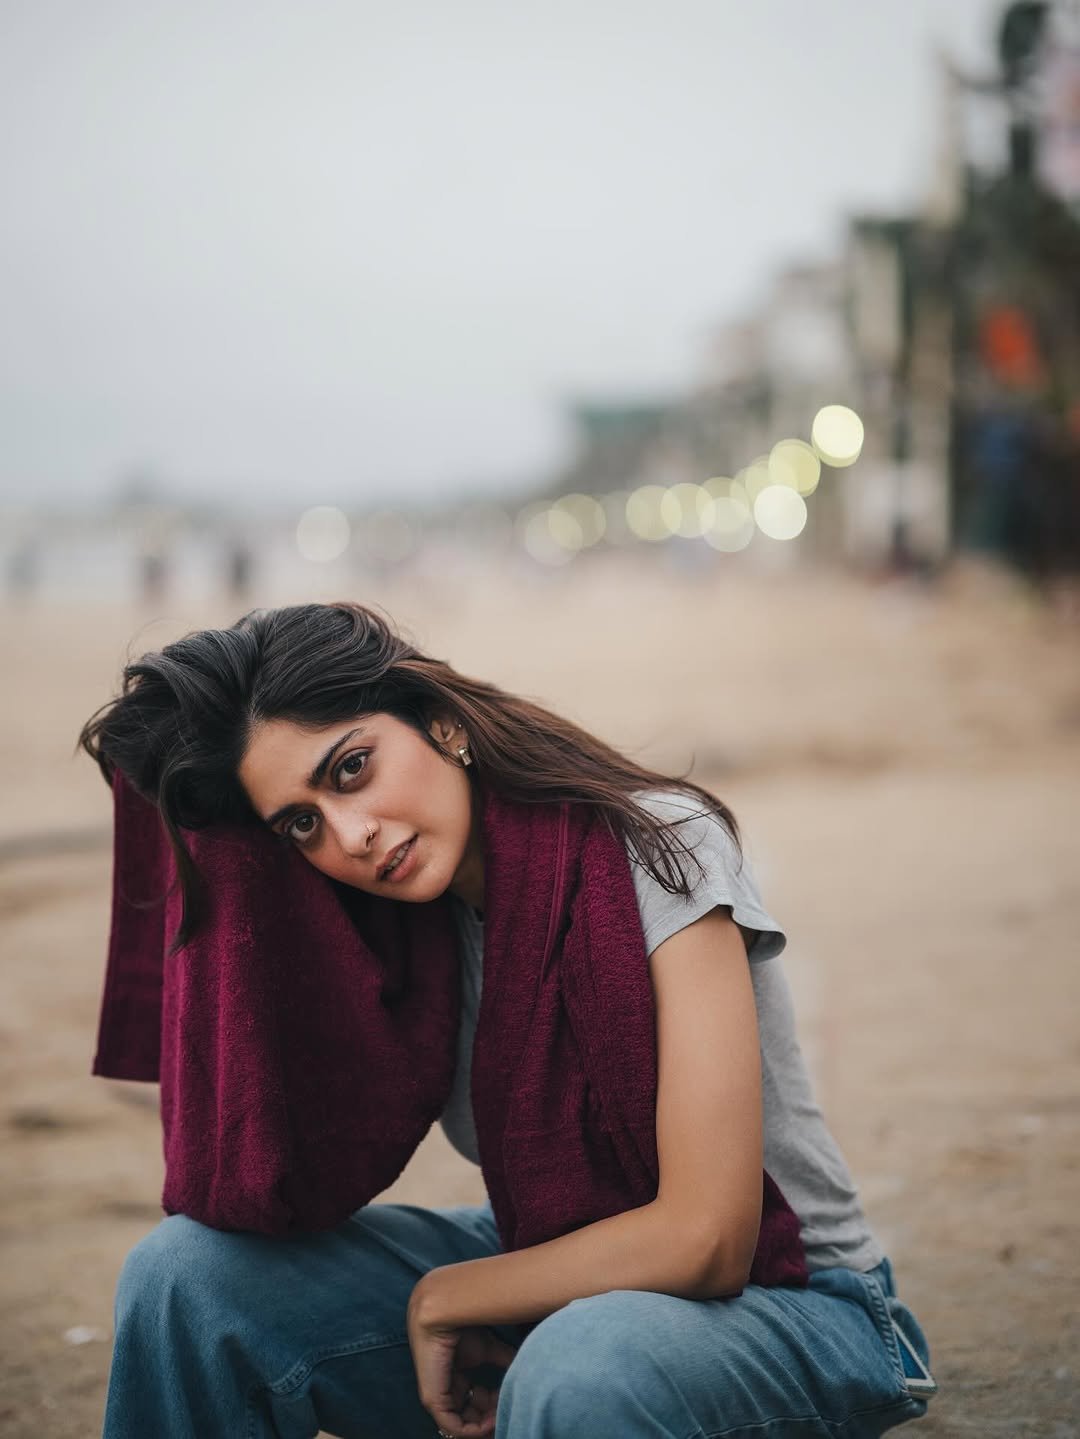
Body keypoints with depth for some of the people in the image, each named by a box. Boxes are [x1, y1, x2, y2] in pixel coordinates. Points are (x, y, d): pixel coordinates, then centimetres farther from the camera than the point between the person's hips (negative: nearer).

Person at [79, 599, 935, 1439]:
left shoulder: (655, 851, -23)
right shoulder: (384, 923, -5)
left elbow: (704, 1238, -27)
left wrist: (440, 1299, -14)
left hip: (786, 1306, -6)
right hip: (552, 1283, 6)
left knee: (578, 1366, -39)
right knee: (190, 1270, -10)